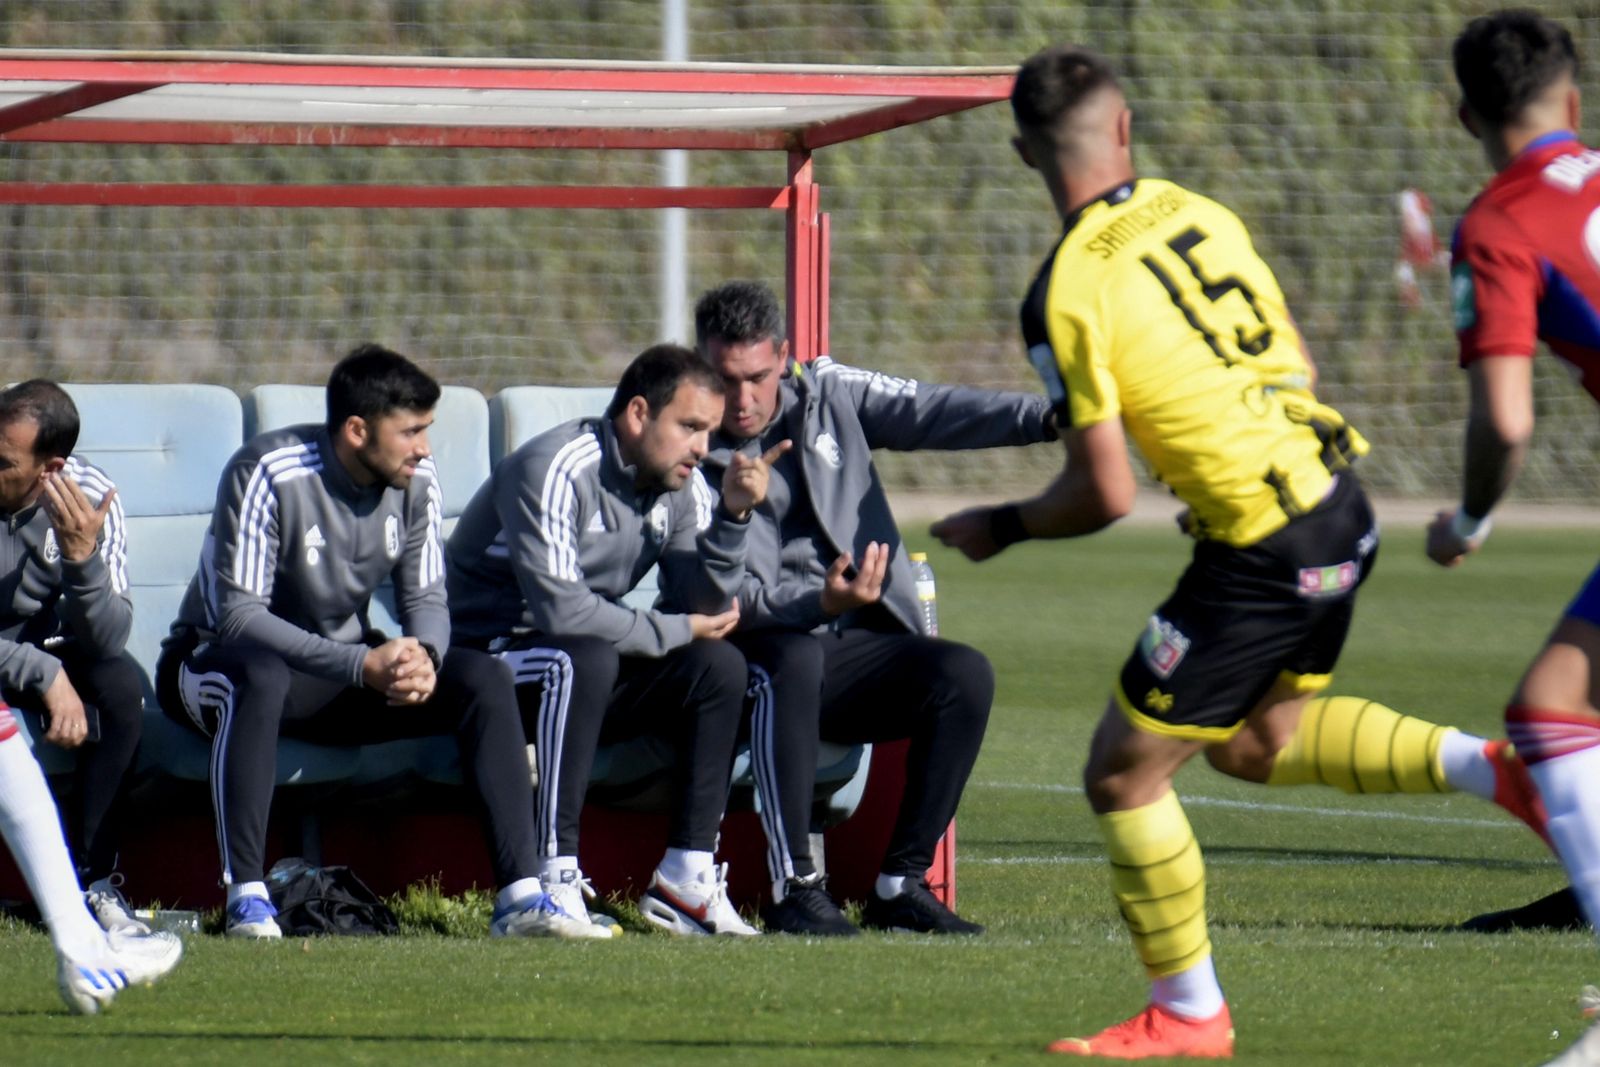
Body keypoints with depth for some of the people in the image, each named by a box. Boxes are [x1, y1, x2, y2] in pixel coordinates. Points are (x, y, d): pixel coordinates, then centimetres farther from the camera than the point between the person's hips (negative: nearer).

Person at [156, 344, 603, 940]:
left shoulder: (415, 481, -5)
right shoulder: (268, 473, -24)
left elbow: (425, 597, -1)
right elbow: (238, 614, -28)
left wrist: (423, 657, -27)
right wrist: (361, 666, -38)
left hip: (349, 666, 6)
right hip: (219, 663, -6)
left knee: (484, 679, -16)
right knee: (260, 674, -42)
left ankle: (520, 897, -20)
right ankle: (246, 899, -39)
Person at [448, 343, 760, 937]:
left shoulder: (681, 487, 2)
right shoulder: (554, 471, -22)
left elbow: (706, 606, -6)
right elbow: (560, 609, -29)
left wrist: (733, 517, -19)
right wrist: (673, 632, -18)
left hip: (589, 669, 8)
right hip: (486, 656, -8)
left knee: (720, 665, -13)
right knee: (586, 657, -37)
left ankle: (685, 878, -14)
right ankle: (555, 877, -38)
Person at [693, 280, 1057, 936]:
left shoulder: (828, 396, 8)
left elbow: (932, 414, -6)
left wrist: (1045, 417, -23)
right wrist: (820, 604, -32)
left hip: (850, 648, 4)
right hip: (755, 653, -4)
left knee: (964, 675, -23)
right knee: (796, 657, -38)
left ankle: (901, 883, -18)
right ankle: (793, 888, -36)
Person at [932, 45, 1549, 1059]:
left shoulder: (1068, 297, -17)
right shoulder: (1197, 211, 3)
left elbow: (1106, 496, -15)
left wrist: (999, 527, 3)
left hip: (1263, 552, -8)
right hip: (1340, 507, 8)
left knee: (1124, 775, 8)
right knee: (1256, 742, 28)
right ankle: (1489, 766, 17)